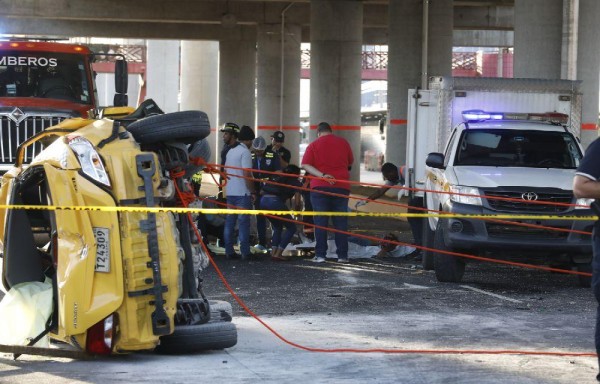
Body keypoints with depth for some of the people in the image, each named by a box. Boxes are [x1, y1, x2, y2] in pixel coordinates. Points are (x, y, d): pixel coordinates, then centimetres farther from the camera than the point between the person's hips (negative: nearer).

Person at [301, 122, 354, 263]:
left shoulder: (314, 145, 3)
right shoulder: (343, 142, 7)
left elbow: (305, 165, -9)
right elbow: (351, 162, 18)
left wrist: (322, 175, -16)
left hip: (320, 187, -1)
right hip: (341, 186, 1)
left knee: (320, 222, 1)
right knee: (341, 222, 6)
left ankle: (320, 255, -2)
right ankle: (342, 255, 4)